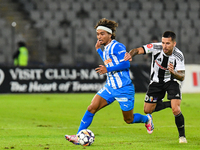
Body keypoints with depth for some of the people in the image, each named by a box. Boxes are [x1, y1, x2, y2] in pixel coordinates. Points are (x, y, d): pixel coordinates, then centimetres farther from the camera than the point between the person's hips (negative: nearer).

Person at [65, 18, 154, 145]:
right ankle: (78, 136, -10)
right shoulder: (106, 49, 12)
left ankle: (146, 119, 38)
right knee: (91, 108, -10)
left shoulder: (117, 47, -14)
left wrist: (108, 69, -25)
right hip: (110, 87, 7)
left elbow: (126, 64, -22)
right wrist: (98, 49, 25)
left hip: (124, 89, -7)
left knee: (129, 120, 7)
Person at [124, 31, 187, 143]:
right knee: (147, 110, 3)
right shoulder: (156, 47, -23)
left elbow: (182, 77, -22)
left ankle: (182, 136, 1)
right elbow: (138, 50, -25)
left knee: (176, 110, -22)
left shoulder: (179, 56, -24)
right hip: (156, 82, 3)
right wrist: (130, 54, -48)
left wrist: (173, 72, -44)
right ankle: (170, 104, 27)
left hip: (172, 81, -3)